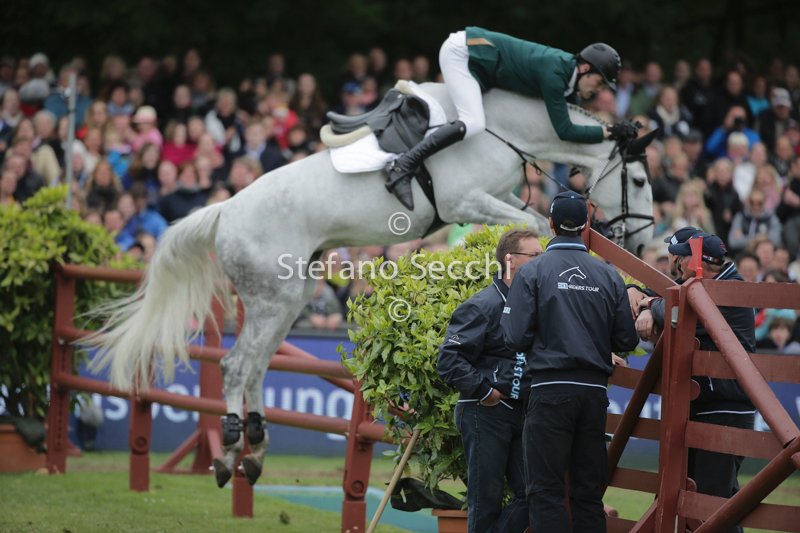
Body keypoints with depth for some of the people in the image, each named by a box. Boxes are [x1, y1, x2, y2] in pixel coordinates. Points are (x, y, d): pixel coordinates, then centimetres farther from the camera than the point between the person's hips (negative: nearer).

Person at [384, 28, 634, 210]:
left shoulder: (569, 67, 1)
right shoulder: (554, 74, -26)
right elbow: (565, 131, -26)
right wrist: (608, 132, -21)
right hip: (460, 52, -10)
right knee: (473, 123, -28)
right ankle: (402, 167, -30)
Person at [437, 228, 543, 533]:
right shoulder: (483, 307, -11)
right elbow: (449, 360, -15)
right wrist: (483, 391, -18)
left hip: (520, 414, 7)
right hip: (484, 415, -7)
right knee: (487, 499, -3)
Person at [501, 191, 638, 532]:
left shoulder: (532, 273, -5)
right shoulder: (608, 276, 4)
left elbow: (516, 338, -9)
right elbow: (626, 341, 6)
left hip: (551, 390, -4)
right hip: (594, 390, 4)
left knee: (546, 491, -2)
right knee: (588, 490, 10)